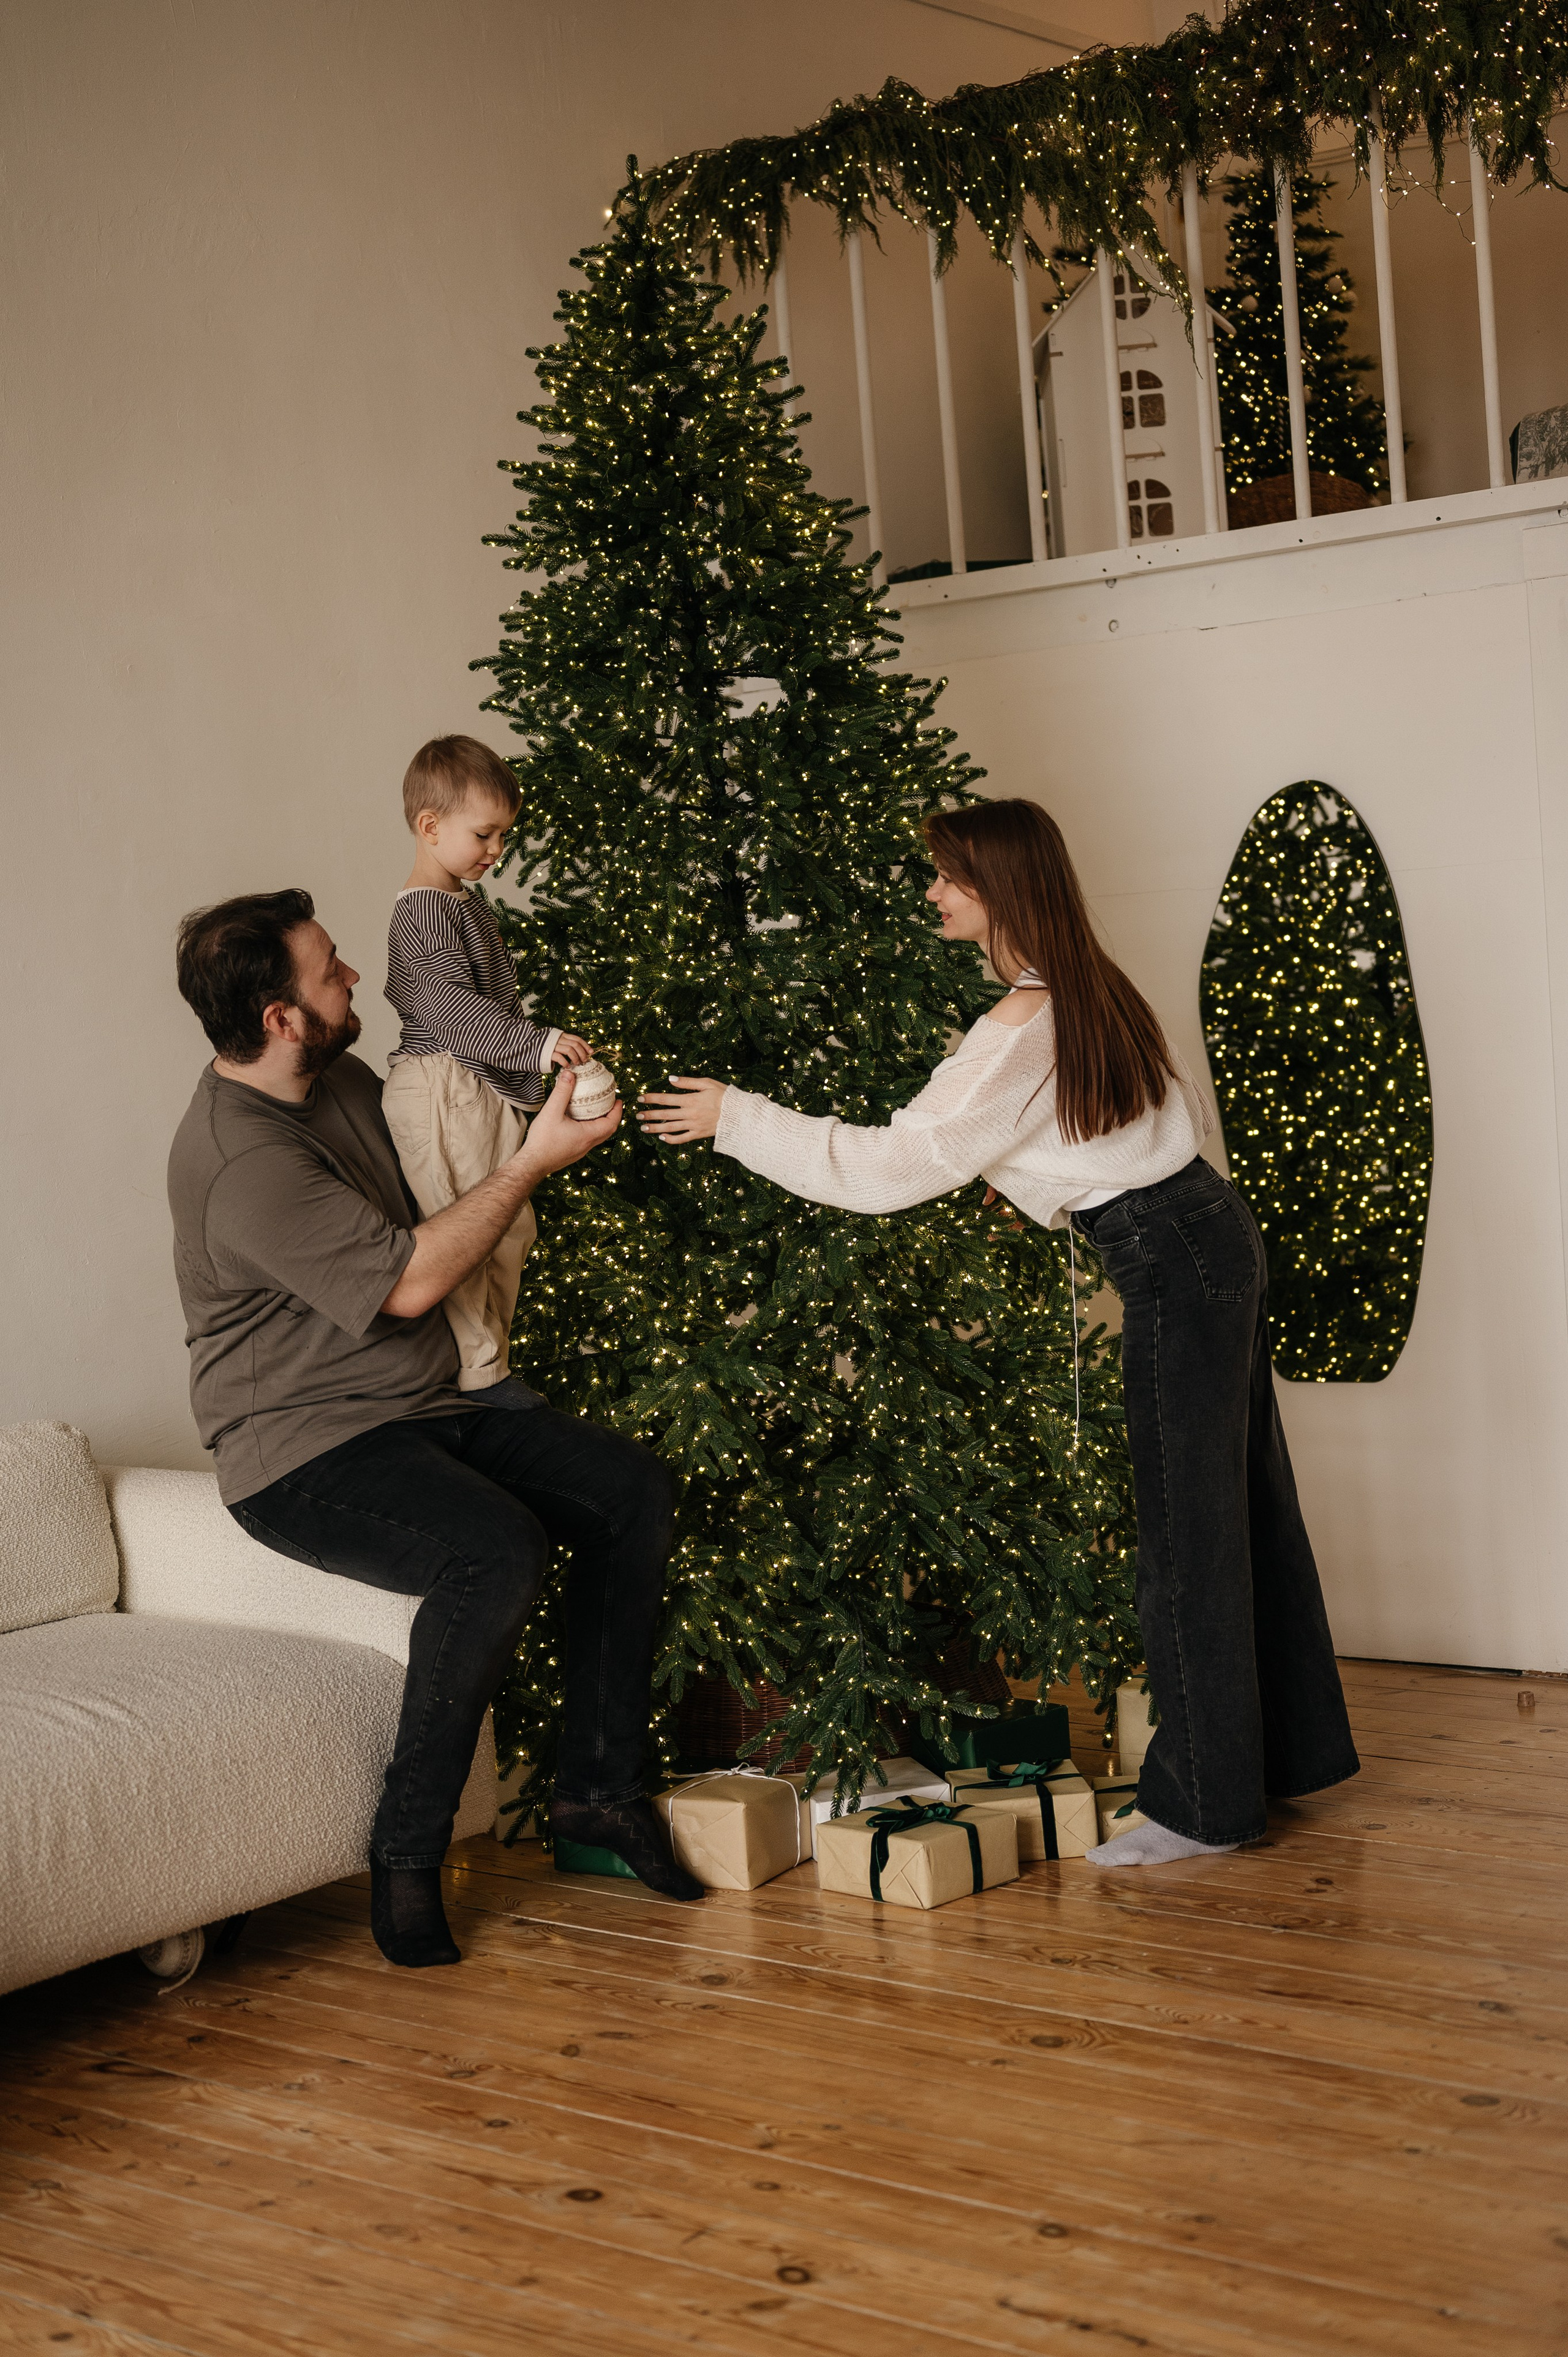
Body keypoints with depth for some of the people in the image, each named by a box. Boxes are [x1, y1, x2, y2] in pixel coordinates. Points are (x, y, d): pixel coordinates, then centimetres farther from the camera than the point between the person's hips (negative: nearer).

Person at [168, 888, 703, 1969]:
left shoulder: (343, 1082, 8)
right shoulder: (240, 1159, -23)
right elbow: (407, 1280, -22)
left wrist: (536, 1097, 10)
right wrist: (535, 1162, -16)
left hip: (426, 1410, 10)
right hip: (305, 1452, -9)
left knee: (633, 1487, -5)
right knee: (496, 1551, -33)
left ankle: (600, 1784, 4)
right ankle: (407, 1853, -17)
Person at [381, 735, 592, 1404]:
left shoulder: (466, 901, 15)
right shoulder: (423, 912, -17)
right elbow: (452, 1008, -26)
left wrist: (532, 1046, 28)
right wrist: (535, 1043, -31)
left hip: (484, 1091, 11)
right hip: (441, 1092, -11)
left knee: (509, 1231, 14)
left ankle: (491, 1358, 24)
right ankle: (476, 1374, 1)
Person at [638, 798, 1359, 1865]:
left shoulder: (1020, 1033, -20)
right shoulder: (1097, 989, 8)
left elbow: (888, 1167, -19)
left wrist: (737, 1119, -13)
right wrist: (1052, 1175, 18)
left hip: (1174, 1266, -9)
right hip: (1217, 1227, 9)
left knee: (1189, 1532, -2)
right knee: (1244, 1502, 17)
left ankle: (1205, 1803, 6)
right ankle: (1297, 1743, 29)